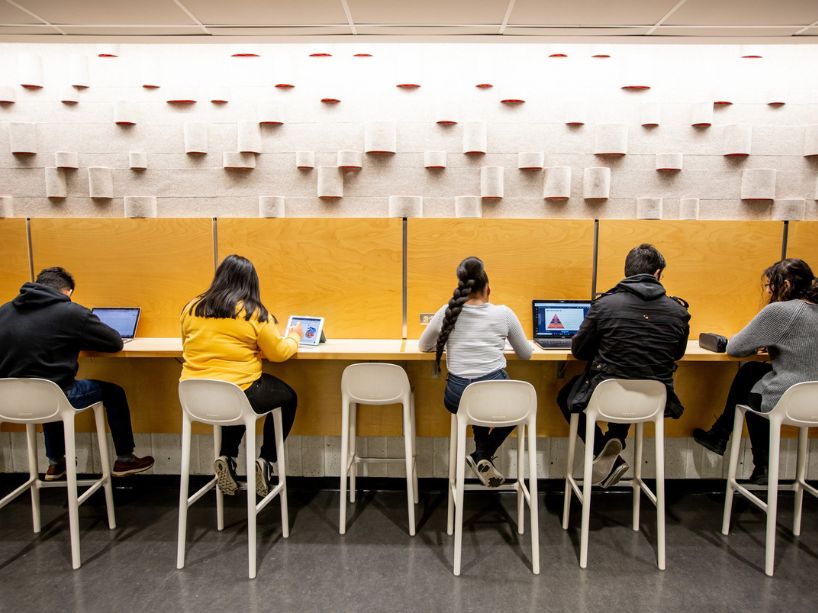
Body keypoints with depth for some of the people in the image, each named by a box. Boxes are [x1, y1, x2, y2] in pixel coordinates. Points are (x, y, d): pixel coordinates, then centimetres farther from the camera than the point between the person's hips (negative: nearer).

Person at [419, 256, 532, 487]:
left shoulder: (447, 312, 5)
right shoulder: (503, 313, 3)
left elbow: (424, 345, 21)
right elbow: (526, 354, 16)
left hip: (458, 396, 2)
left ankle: (482, 455, 27)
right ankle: (483, 456, 18)